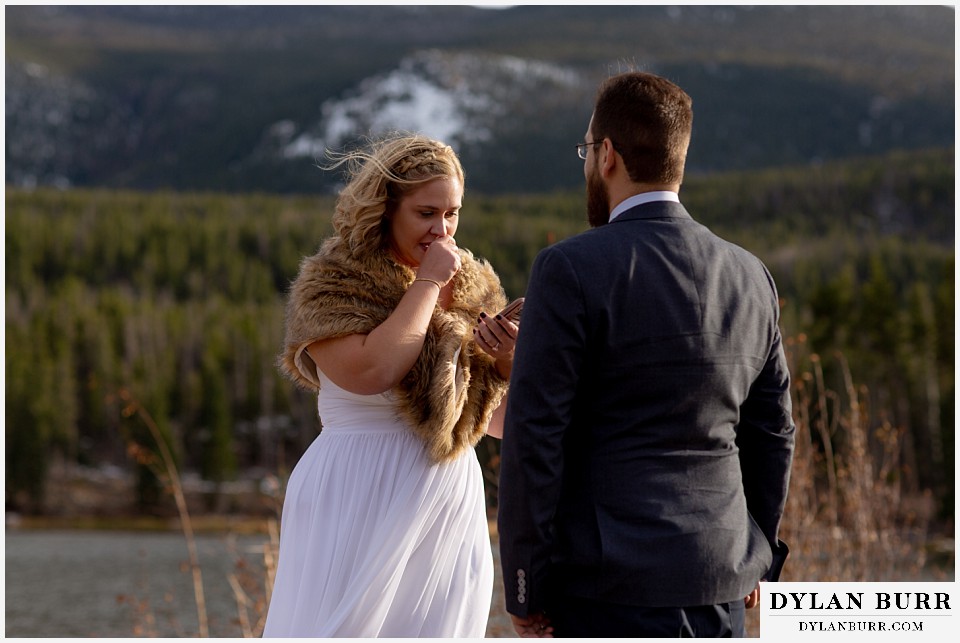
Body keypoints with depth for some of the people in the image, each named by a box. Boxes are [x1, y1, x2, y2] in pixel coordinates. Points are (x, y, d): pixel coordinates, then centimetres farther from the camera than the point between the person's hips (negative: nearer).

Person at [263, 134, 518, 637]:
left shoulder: (472, 290, 12)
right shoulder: (331, 284, -3)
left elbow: (502, 422, 14)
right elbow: (369, 372, -22)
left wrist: (513, 365, -8)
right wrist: (427, 284, -12)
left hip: (450, 517, 5)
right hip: (360, 508, -5)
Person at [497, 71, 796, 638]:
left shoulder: (573, 270, -10)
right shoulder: (750, 277, 8)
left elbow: (534, 436, -12)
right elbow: (774, 433, 15)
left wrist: (526, 588, -5)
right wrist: (758, 560, 25)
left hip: (609, 589, -6)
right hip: (720, 589, 6)